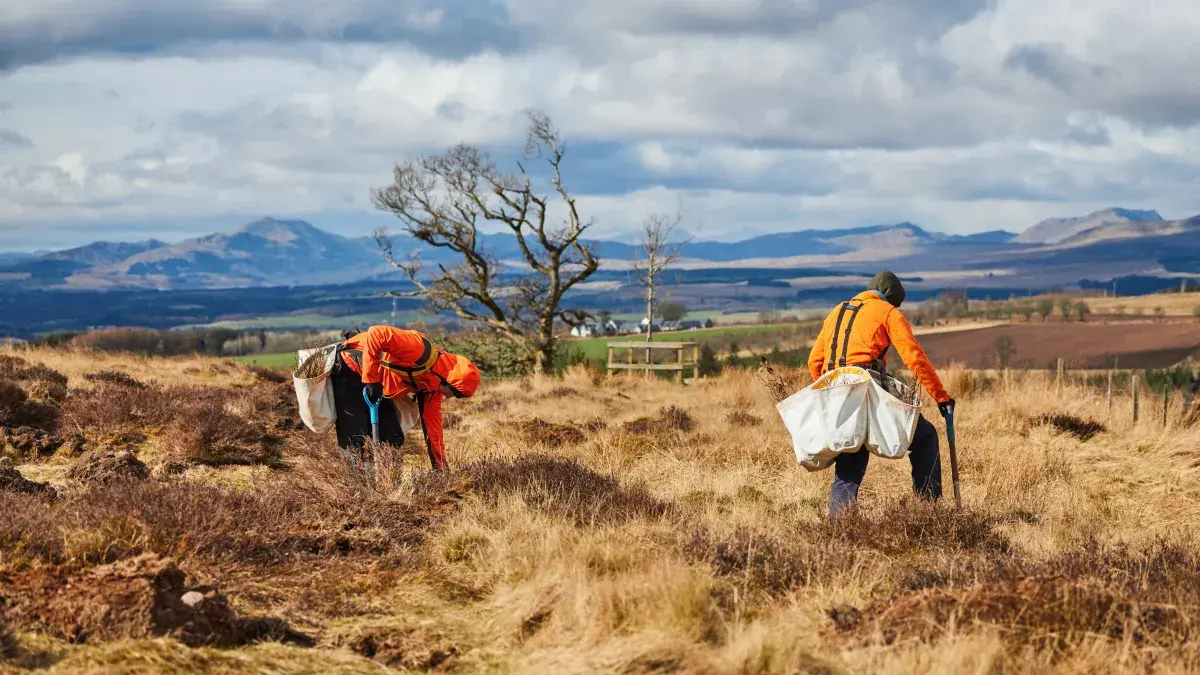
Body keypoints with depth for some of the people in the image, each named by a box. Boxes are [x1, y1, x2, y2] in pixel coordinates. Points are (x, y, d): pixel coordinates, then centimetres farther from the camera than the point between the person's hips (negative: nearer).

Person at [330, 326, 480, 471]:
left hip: (375, 385, 9)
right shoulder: (419, 349, -30)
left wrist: (441, 468, 7)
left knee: (394, 439, 3)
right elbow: (376, 333, -36)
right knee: (355, 440, -15)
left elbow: (432, 423, 7)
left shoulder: (433, 387, -1)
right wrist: (371, 380, -31)